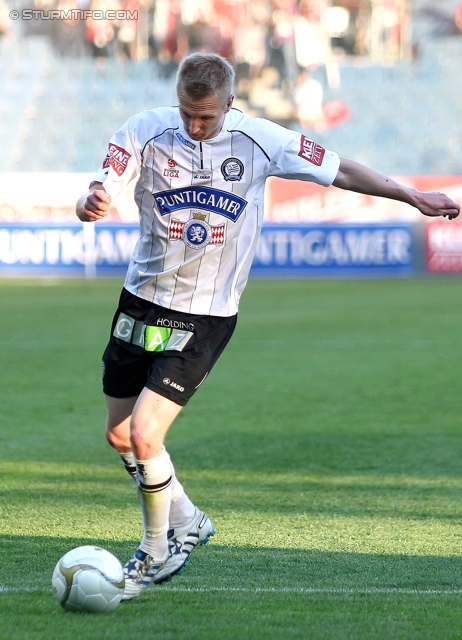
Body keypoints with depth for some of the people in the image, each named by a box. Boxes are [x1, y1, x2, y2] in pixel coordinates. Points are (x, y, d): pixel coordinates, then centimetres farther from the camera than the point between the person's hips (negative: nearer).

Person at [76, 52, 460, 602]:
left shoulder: (259, 142, -10)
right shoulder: (145, 133, -10)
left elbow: (338, 171, 3)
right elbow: (94, 199, -18)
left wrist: (413, 196, 3)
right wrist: (90, 204, -42)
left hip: (207, 315, -3)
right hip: (142, 301, 3)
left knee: (143, 435, -15)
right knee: (120, 436, 12)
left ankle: (157, 552, 8)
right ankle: (186, 522, 37)